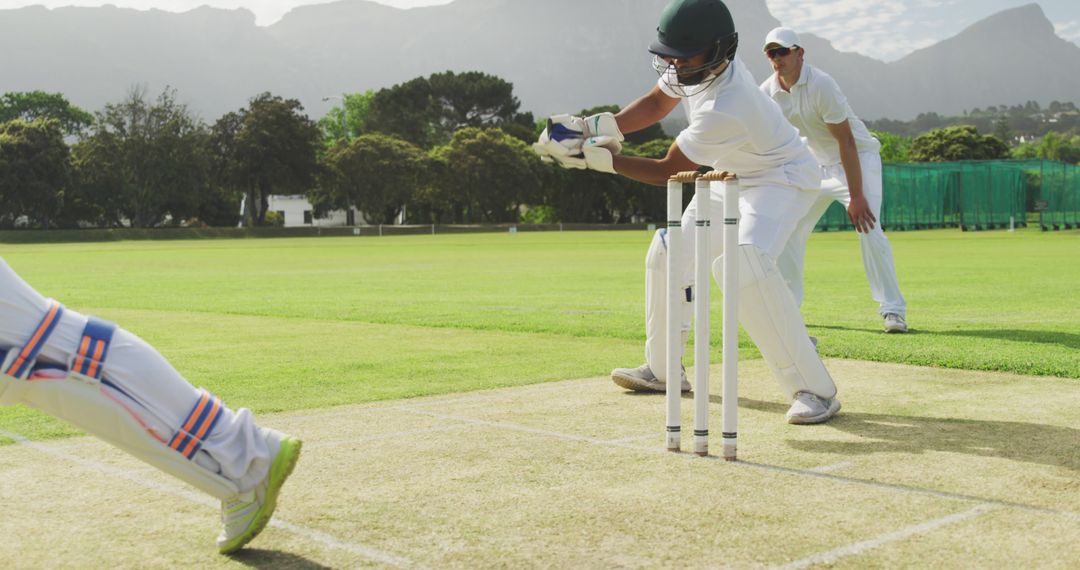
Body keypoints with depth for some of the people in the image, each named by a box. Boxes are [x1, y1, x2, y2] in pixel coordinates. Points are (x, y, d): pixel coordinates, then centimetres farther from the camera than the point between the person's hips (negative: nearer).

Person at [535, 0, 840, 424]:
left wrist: (597, 156, -29)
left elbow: (665, 172, -27)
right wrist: (594, 127, -12)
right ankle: (662, 370, 26)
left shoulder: (725, 108, -37)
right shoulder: (696, 63, -14)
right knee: (669, 253, 10)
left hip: (782, 177, -9)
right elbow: (656, 104, 2)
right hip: (733, 176, 10)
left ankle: (815, 390, -25)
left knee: (745, 264, -32)